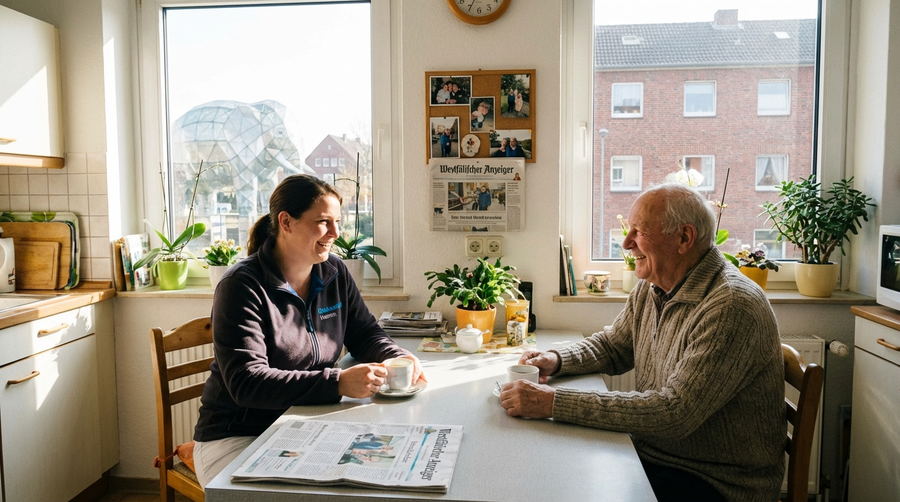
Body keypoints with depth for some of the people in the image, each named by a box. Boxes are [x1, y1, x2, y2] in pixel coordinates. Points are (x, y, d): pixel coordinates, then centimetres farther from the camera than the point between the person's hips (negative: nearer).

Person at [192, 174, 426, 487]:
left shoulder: (334, 273, 3)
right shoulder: (242, 286, -16)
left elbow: (366, 334, 11)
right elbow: (246, 382, -24)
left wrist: (398, 359, -12)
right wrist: (339, 383, -33)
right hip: (237, 436, -6)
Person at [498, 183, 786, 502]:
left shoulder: (733, 307, -25)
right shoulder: (651, 288, 2)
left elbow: (673, 413, -30)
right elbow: (612, 346, 18)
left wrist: (555, 403, -32)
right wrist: (556, 360, -4)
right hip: (649, 455, 7)